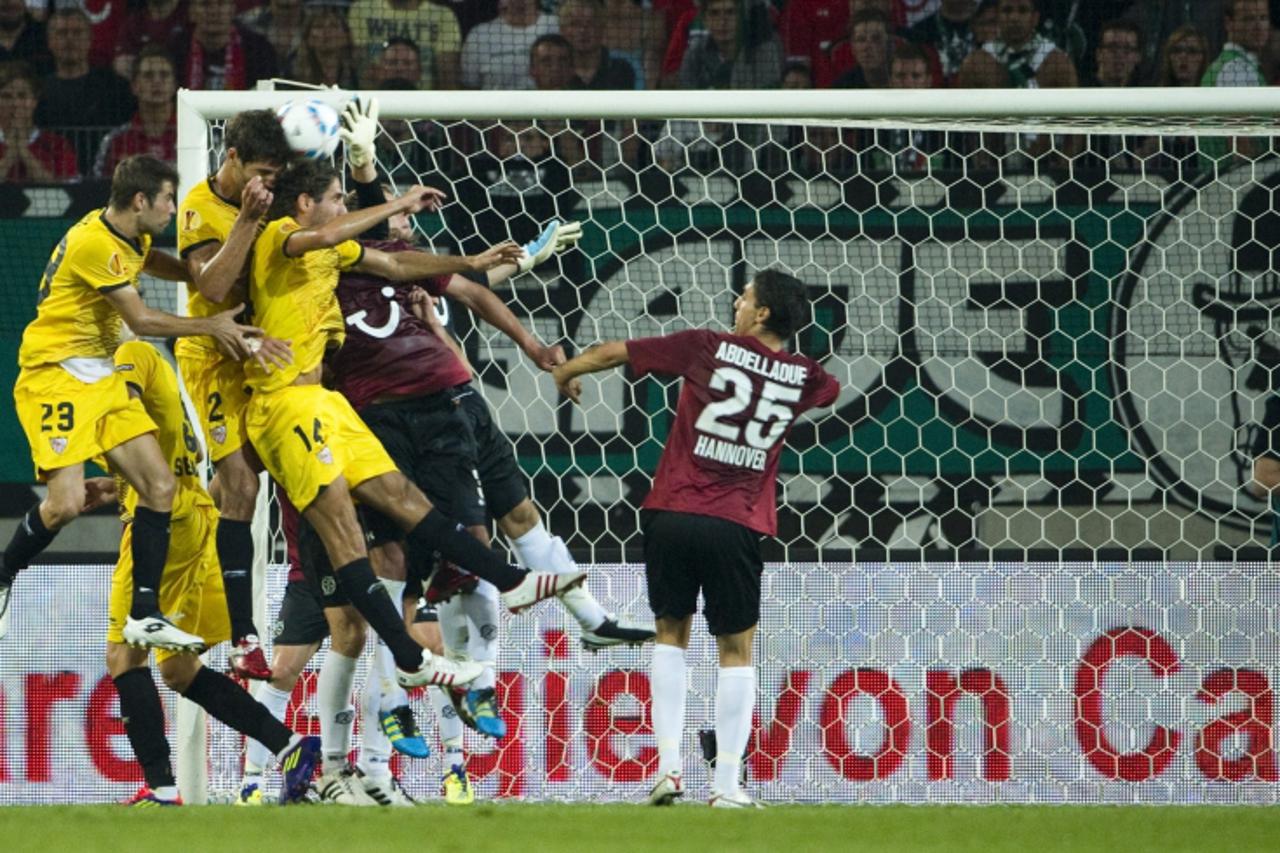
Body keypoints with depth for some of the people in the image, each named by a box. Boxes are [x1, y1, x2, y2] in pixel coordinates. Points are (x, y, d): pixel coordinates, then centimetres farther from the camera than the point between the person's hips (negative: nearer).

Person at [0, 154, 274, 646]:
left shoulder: (126, 236, 8)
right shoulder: (94, 244, -20)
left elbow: (156, 264, 32)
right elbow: (142, 320, -15)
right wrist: (211, 326, -4)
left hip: (101, 379, 9)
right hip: (55, 377, -9)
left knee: (159, 486, -2)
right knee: (66, 502, -20)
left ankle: (144, 615, 0)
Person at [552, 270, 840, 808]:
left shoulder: (709, 347, -1)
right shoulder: (803, 377, 5)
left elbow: (614, 353, 7)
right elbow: (830, 389, 32)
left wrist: (566, 372, 25)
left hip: (673, 516, 0)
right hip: (736, 526, 0)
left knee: (671, 632, 15)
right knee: (737, 648, 8)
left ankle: (668, 766, 5)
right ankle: (727, 784, 1)